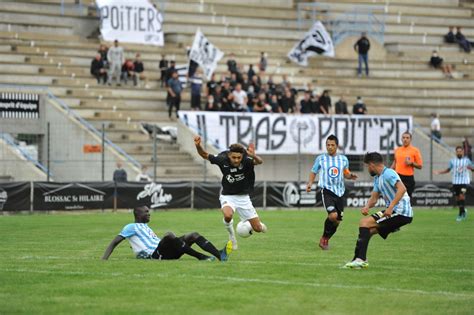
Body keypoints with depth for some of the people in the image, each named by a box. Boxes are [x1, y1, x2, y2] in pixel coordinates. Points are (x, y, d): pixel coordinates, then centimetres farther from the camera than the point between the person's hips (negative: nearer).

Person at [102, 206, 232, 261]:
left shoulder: (145, 227, 32)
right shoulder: (131, 227, 7)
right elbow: (114, 242, 0)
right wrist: (103, 260, -11)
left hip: (165, 253, 9)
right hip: (153, 256, -9)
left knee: (194, 235, -3)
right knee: (169, 235, -36)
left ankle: (220, 254, -24)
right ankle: (201, 257, -40)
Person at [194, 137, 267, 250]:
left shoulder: (246, 161, -23)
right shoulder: (222, 160, -18)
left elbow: (259, 161, -42)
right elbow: (204, 155, -7)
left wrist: (253, 156, -64)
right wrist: (198, 146, -27)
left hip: (243, 197, 1)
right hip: (227, 196, -1)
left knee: (258, 228, 0)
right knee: (228, 215, -34)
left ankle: (249, 225, 40)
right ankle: (231, 234, -1)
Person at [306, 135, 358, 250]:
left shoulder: (343, 159, 9)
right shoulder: (321, 159, 3)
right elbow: (313, 172, 13)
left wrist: (350, 176, -3)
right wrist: (310, 183, -5)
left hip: (340, 192, 4)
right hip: (327, 190, -4)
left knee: (337, 221, 7)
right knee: (333, 215, -24)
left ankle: (325, 240, 30)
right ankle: (324, 238, -1)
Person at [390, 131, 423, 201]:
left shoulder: (415, 150, -1)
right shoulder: (397, 150, 11)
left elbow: (420, 166, 0)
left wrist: (411, 163, -16)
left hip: (409, 178, -3)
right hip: (398, 176, 3)